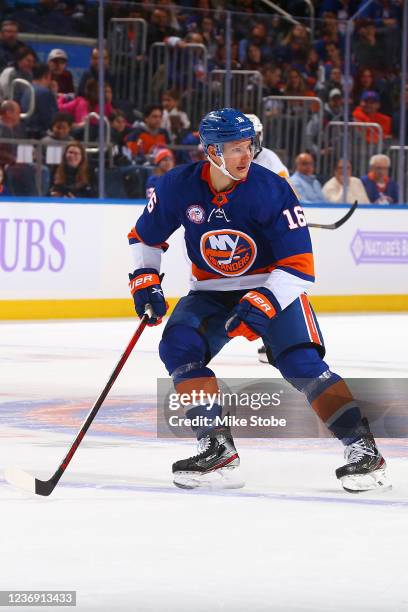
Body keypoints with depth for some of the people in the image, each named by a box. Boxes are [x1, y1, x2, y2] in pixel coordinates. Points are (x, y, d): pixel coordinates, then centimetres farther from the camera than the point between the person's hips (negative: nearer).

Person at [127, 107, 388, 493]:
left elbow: (299, 266, -22)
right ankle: (217, 449, -17)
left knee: (301, 364, -22)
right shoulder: (179, 187, -13)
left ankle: (362, 448, -19)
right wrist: (144, 283, -7)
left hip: (274, 287, -3)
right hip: (211, 292, 4)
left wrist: (260, 305, -33)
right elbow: (144, 237, 6)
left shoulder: (271, 190, -22)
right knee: (178, 345, -20)